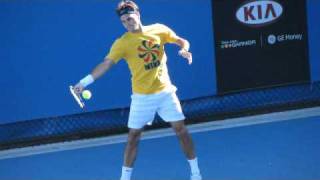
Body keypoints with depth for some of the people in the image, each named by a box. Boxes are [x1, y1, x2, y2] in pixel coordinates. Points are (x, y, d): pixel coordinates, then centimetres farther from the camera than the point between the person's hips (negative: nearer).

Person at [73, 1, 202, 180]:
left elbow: (181, 41, 9)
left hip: (165, 91, 2)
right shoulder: (122, 43, -10)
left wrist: (184, 49, -14)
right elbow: (106, 64, -15)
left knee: (181, 128, 3)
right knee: (134, 135, 0)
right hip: (142, 96, -2)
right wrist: (84, 82, -26)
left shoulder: (159, 29, -2)